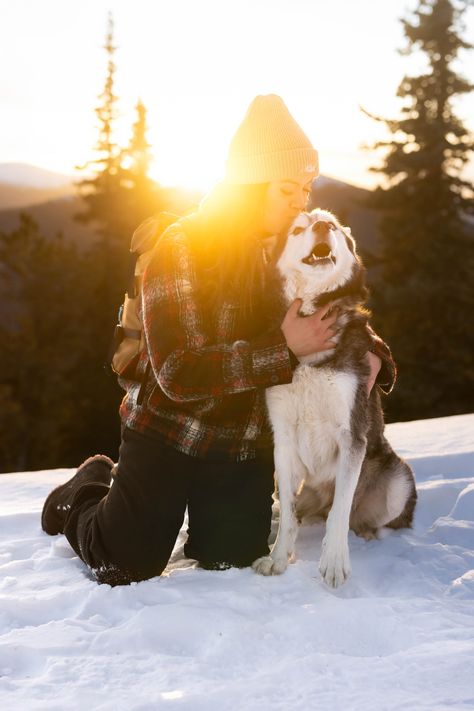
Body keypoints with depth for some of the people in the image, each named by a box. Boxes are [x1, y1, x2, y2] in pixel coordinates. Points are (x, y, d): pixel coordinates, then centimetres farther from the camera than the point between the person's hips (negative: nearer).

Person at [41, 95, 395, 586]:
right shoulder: (183, 246, -19)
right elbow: (178, 371, -26)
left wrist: (372, 355, -11)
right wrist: (283, 348, -31)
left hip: (247, 448, 5)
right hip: (168, 434, -4)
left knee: (233, 563, 7)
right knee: (126, 570, 3)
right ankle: (81, 495, 33)